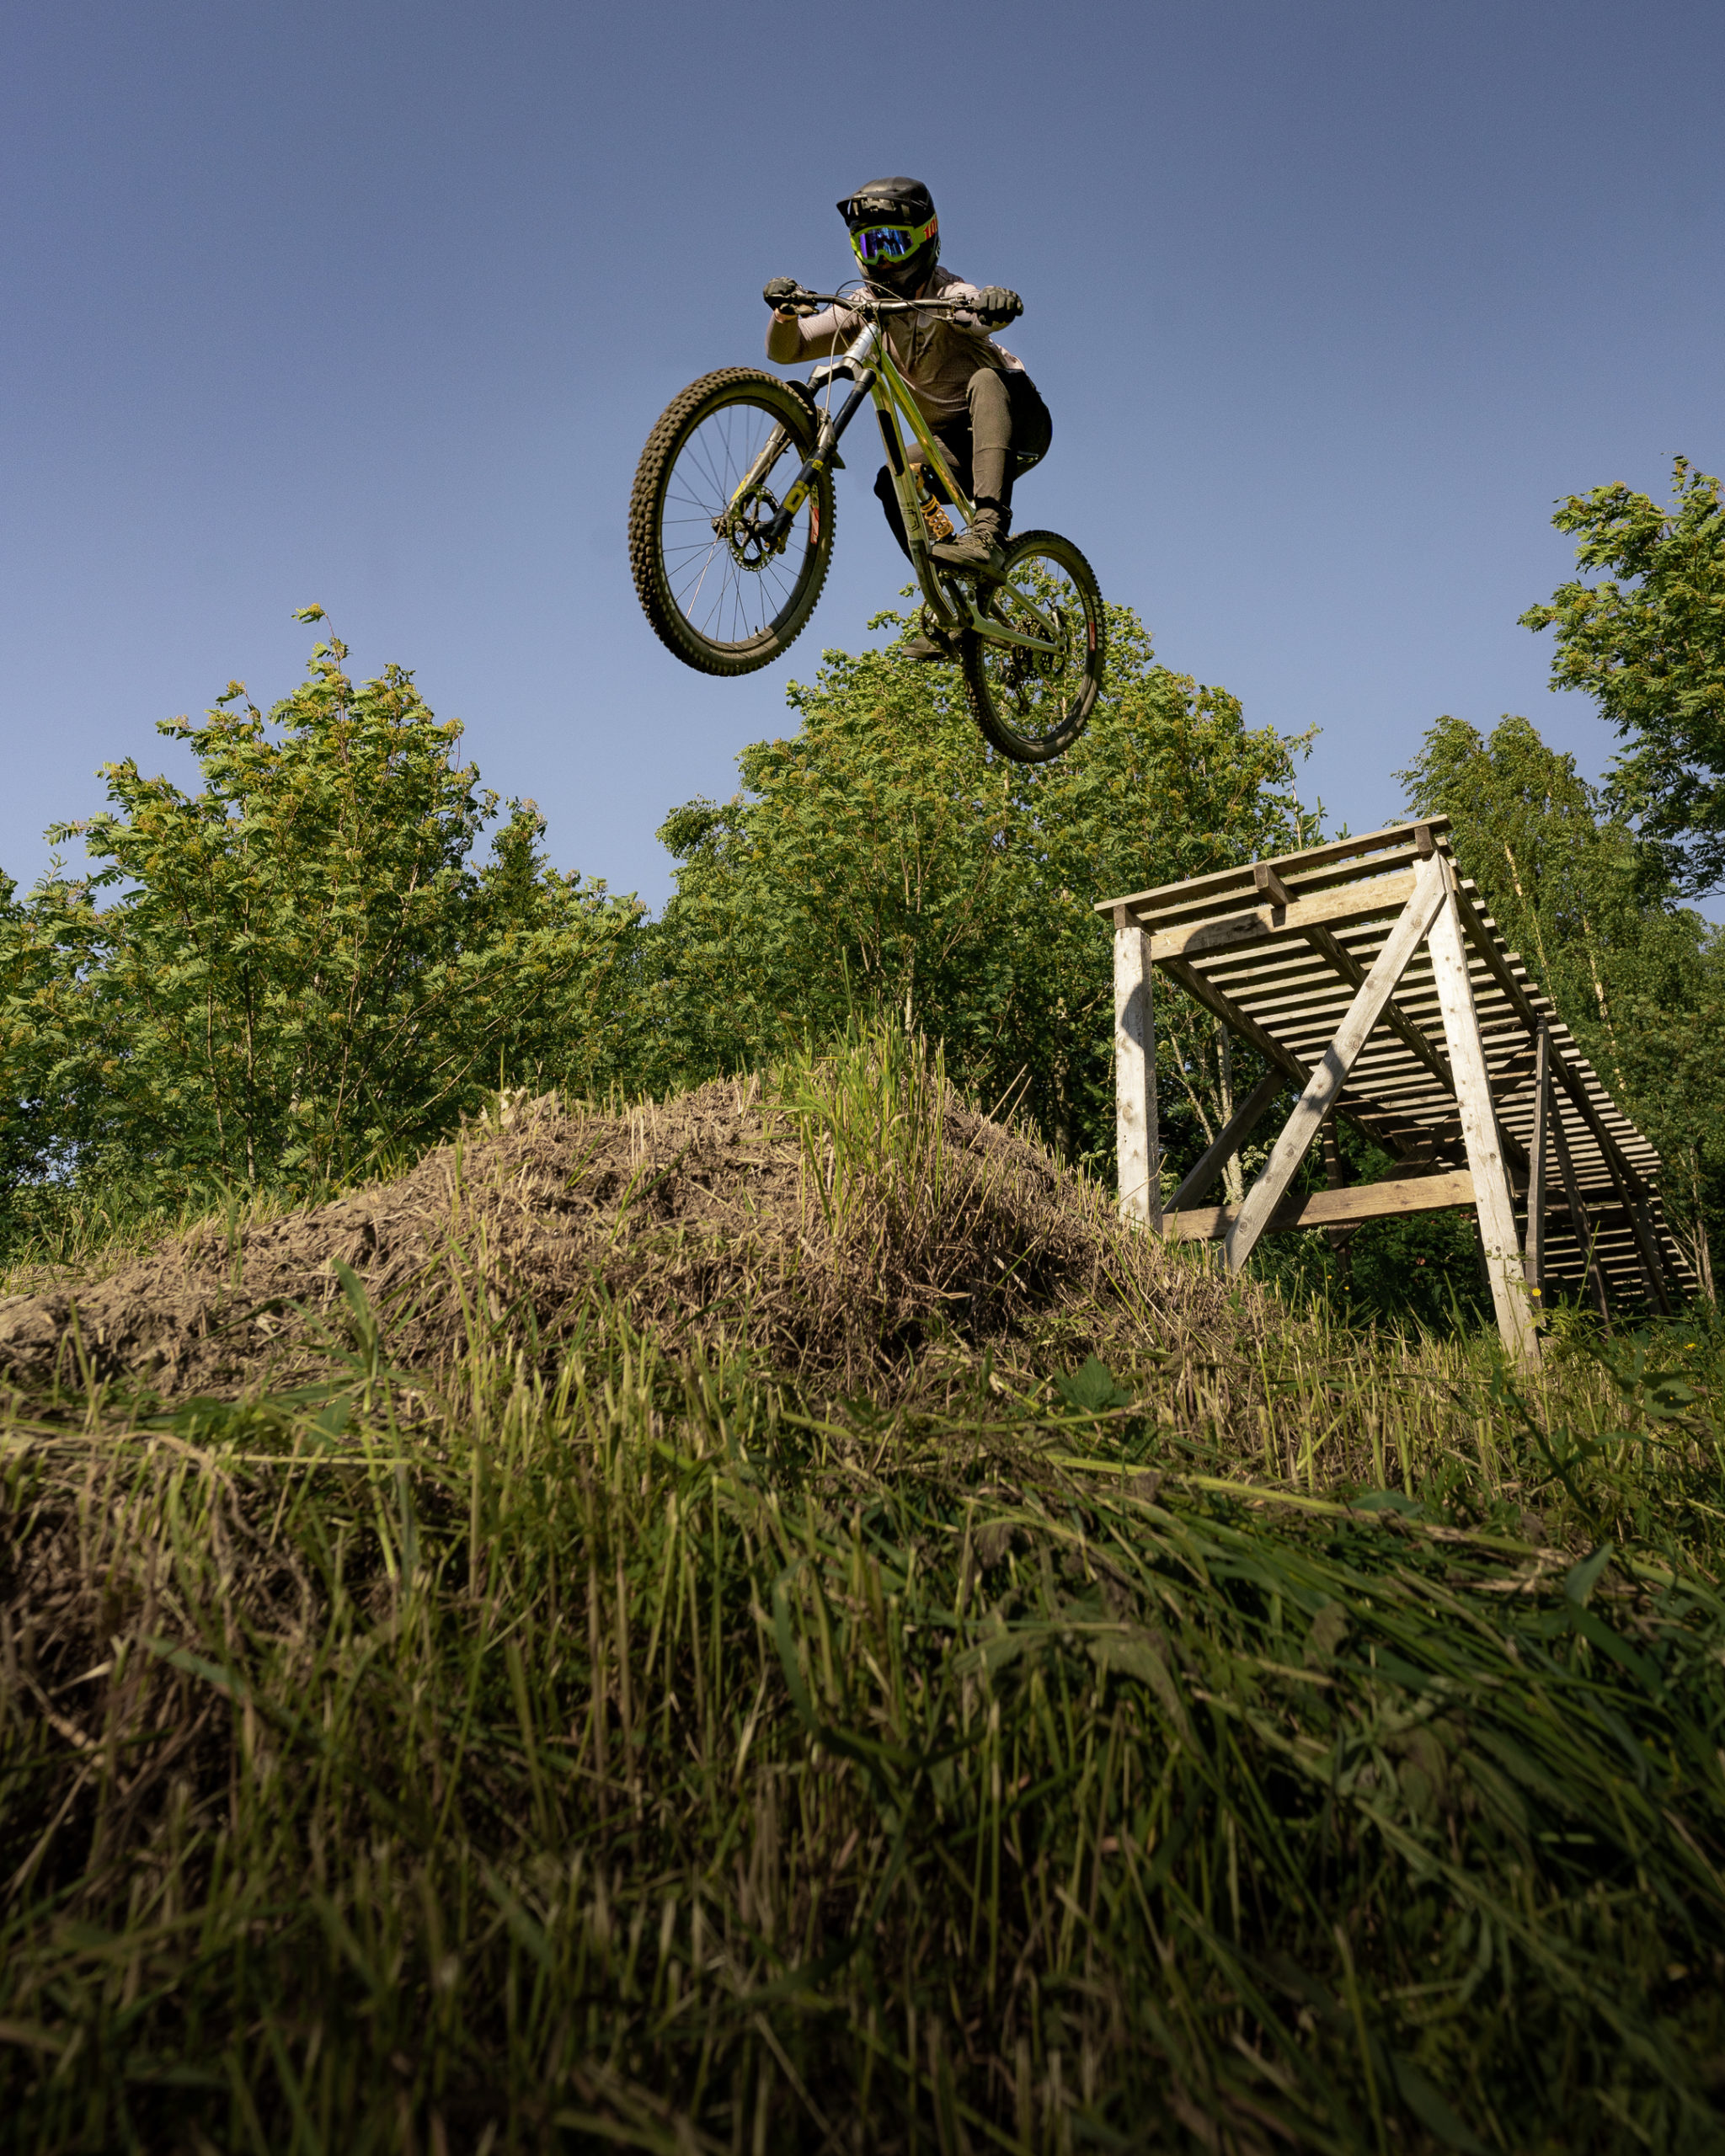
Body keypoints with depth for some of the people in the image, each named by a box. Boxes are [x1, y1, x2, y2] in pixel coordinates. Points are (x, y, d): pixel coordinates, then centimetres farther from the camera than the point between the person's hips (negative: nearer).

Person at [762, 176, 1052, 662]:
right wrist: (786, 311, -30)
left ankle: (988, 533, -50)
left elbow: (982, 311, -41)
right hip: (953, 442, 5)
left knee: (986, 380, -35)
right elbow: (785, 350, -9)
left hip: (1014, 426, -5)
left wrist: (999, 302, -64)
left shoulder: (948, 295, -16)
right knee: (893, 481, -23)